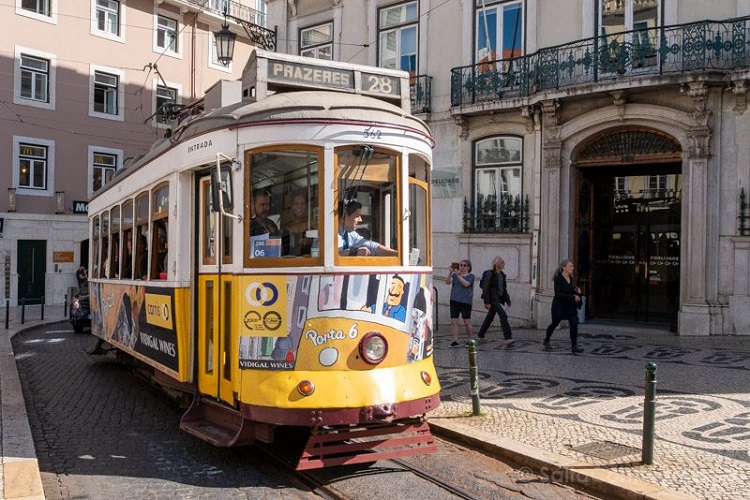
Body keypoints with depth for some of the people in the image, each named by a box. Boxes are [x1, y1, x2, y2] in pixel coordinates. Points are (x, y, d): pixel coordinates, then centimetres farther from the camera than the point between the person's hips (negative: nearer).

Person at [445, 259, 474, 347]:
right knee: (453, 321, -3)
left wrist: (458, 275, -22)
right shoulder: (454, 275, 12)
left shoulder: (471, 276, 2)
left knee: (467, 322, -2)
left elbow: (466, 284, -16)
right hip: (454, 300, 4)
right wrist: (450, 273, -18)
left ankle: (470, 340, 13)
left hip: (466, 301, -3)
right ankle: (455, 340, 0)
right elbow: (447, 282, -3)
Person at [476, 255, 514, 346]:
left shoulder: (502, 275, 12)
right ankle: (507, 338, -19)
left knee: (490, 317, 14)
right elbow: (486, 288, -14)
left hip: (499, 299, 8)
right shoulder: (491, 274, -12)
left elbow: (504, 289, 19)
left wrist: (507, 299, 11)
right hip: (492, 299, -8)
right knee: (503, 315, -18)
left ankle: (480, 336, 25)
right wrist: (486, 302, -18)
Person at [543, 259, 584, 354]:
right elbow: (558, 294, -23)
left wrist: (576, 290, 1)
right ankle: (546, 341, 30)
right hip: (559, 305, -6)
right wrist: (572, 297, -26)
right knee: (554, 323, 8)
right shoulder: (558, 279, -16)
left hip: (570, 305, 6)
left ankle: (574, 346, -7)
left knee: (574, 323, -9)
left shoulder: (570, 278, 6)